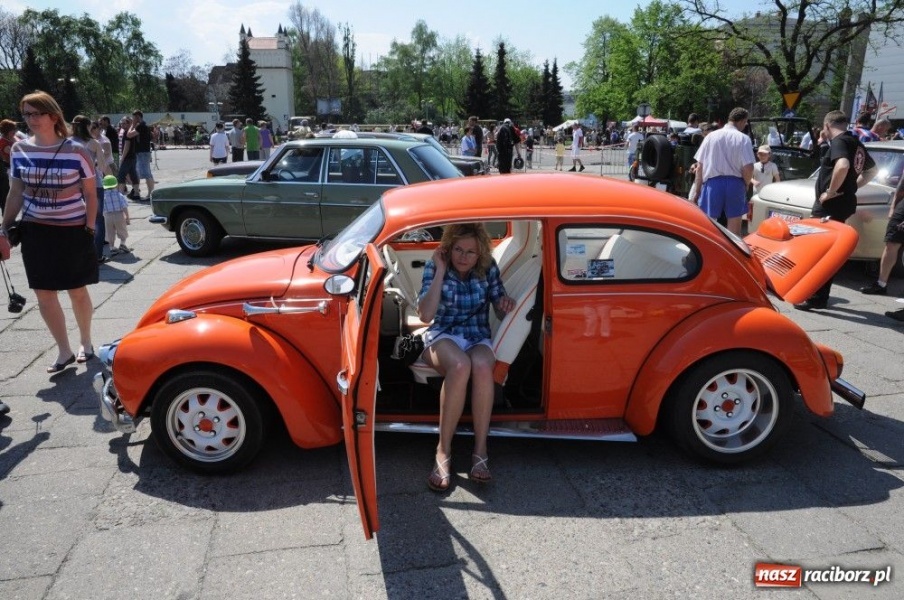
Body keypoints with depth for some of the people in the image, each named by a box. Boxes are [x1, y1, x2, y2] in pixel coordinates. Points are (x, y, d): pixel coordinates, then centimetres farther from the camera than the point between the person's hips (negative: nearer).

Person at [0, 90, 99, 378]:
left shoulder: (76, 151, -9)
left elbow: (90, 194, -2)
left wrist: (89, 229, -7)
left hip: (72, 231, -3)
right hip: (35, 232, 4)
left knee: (77, 291, 8)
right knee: (44, 295, 6)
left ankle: (85, 343, 30)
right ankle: (64, 351, 21)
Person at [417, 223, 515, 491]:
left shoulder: (488, 268, -1)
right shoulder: (434, 266, -6)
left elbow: (500, 311, 6)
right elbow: (425, 315, -18)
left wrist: (506, 304, -18)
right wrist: (440, 271, -19)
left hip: (478, 337, 2)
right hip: (443, 335, -1)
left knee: (482, 366, -36)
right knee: (460, 366, -38)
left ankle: (480, 450, -28)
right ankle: (443, 451, -29)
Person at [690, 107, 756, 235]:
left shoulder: (711, 136, 2)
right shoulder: (743, 138, -5)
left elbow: (700, 167, 1)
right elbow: (748, 168, -9)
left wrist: (696, 191, 7)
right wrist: (746, 184, 11)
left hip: (713, 183, 1)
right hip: (734, 184, -1)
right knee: (734, 229, 9)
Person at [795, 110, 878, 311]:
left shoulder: (838, 142, -12)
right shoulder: (855, 143, 17)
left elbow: (842, 166, -32)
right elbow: (872, 169, 29)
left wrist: (831, 191, -22)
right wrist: (852, 187, 21)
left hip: (830, 205, -10)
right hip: (844, 203, 10)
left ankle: (815, 298, -6)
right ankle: (820, 296, 20)